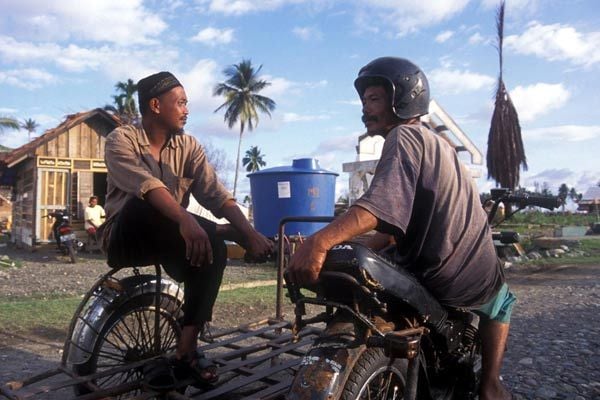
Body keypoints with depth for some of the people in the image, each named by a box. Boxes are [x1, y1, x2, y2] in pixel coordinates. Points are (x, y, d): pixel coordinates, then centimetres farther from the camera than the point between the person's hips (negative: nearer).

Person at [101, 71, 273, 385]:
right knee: (147, 204, -35)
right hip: (126, 238, -4)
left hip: (166, 240, 4)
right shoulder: (121, 140, -11)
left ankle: (187, 348, -19)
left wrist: (249, 231, -27)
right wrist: (186, 220, -49)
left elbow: (216, 195, -10)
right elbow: (145, 186, -32)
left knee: (214, 250, -27)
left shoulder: (189, 147, 2)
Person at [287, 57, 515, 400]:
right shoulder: (437, 142, 14)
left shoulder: (404, 136, -14)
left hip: (429, 284, -6)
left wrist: (319, 242, -47)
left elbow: (383, 203, -34)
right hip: (474, 278, 6)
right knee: (501, 301, 39)